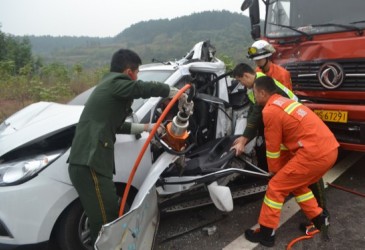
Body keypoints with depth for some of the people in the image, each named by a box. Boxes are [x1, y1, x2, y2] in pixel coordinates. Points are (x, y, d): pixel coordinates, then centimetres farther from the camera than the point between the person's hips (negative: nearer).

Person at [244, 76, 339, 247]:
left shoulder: (270, 111, -9)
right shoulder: (285, 102, 19)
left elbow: (273, 148, -2)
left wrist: (275, 170, 16)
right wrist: (282, 168, 32)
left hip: (314, 153, -9)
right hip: (329, 149, 9)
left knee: (276, 187, 3)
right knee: (296, 183, 28)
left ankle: (266, 233, 14)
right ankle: (319, 220, 37)